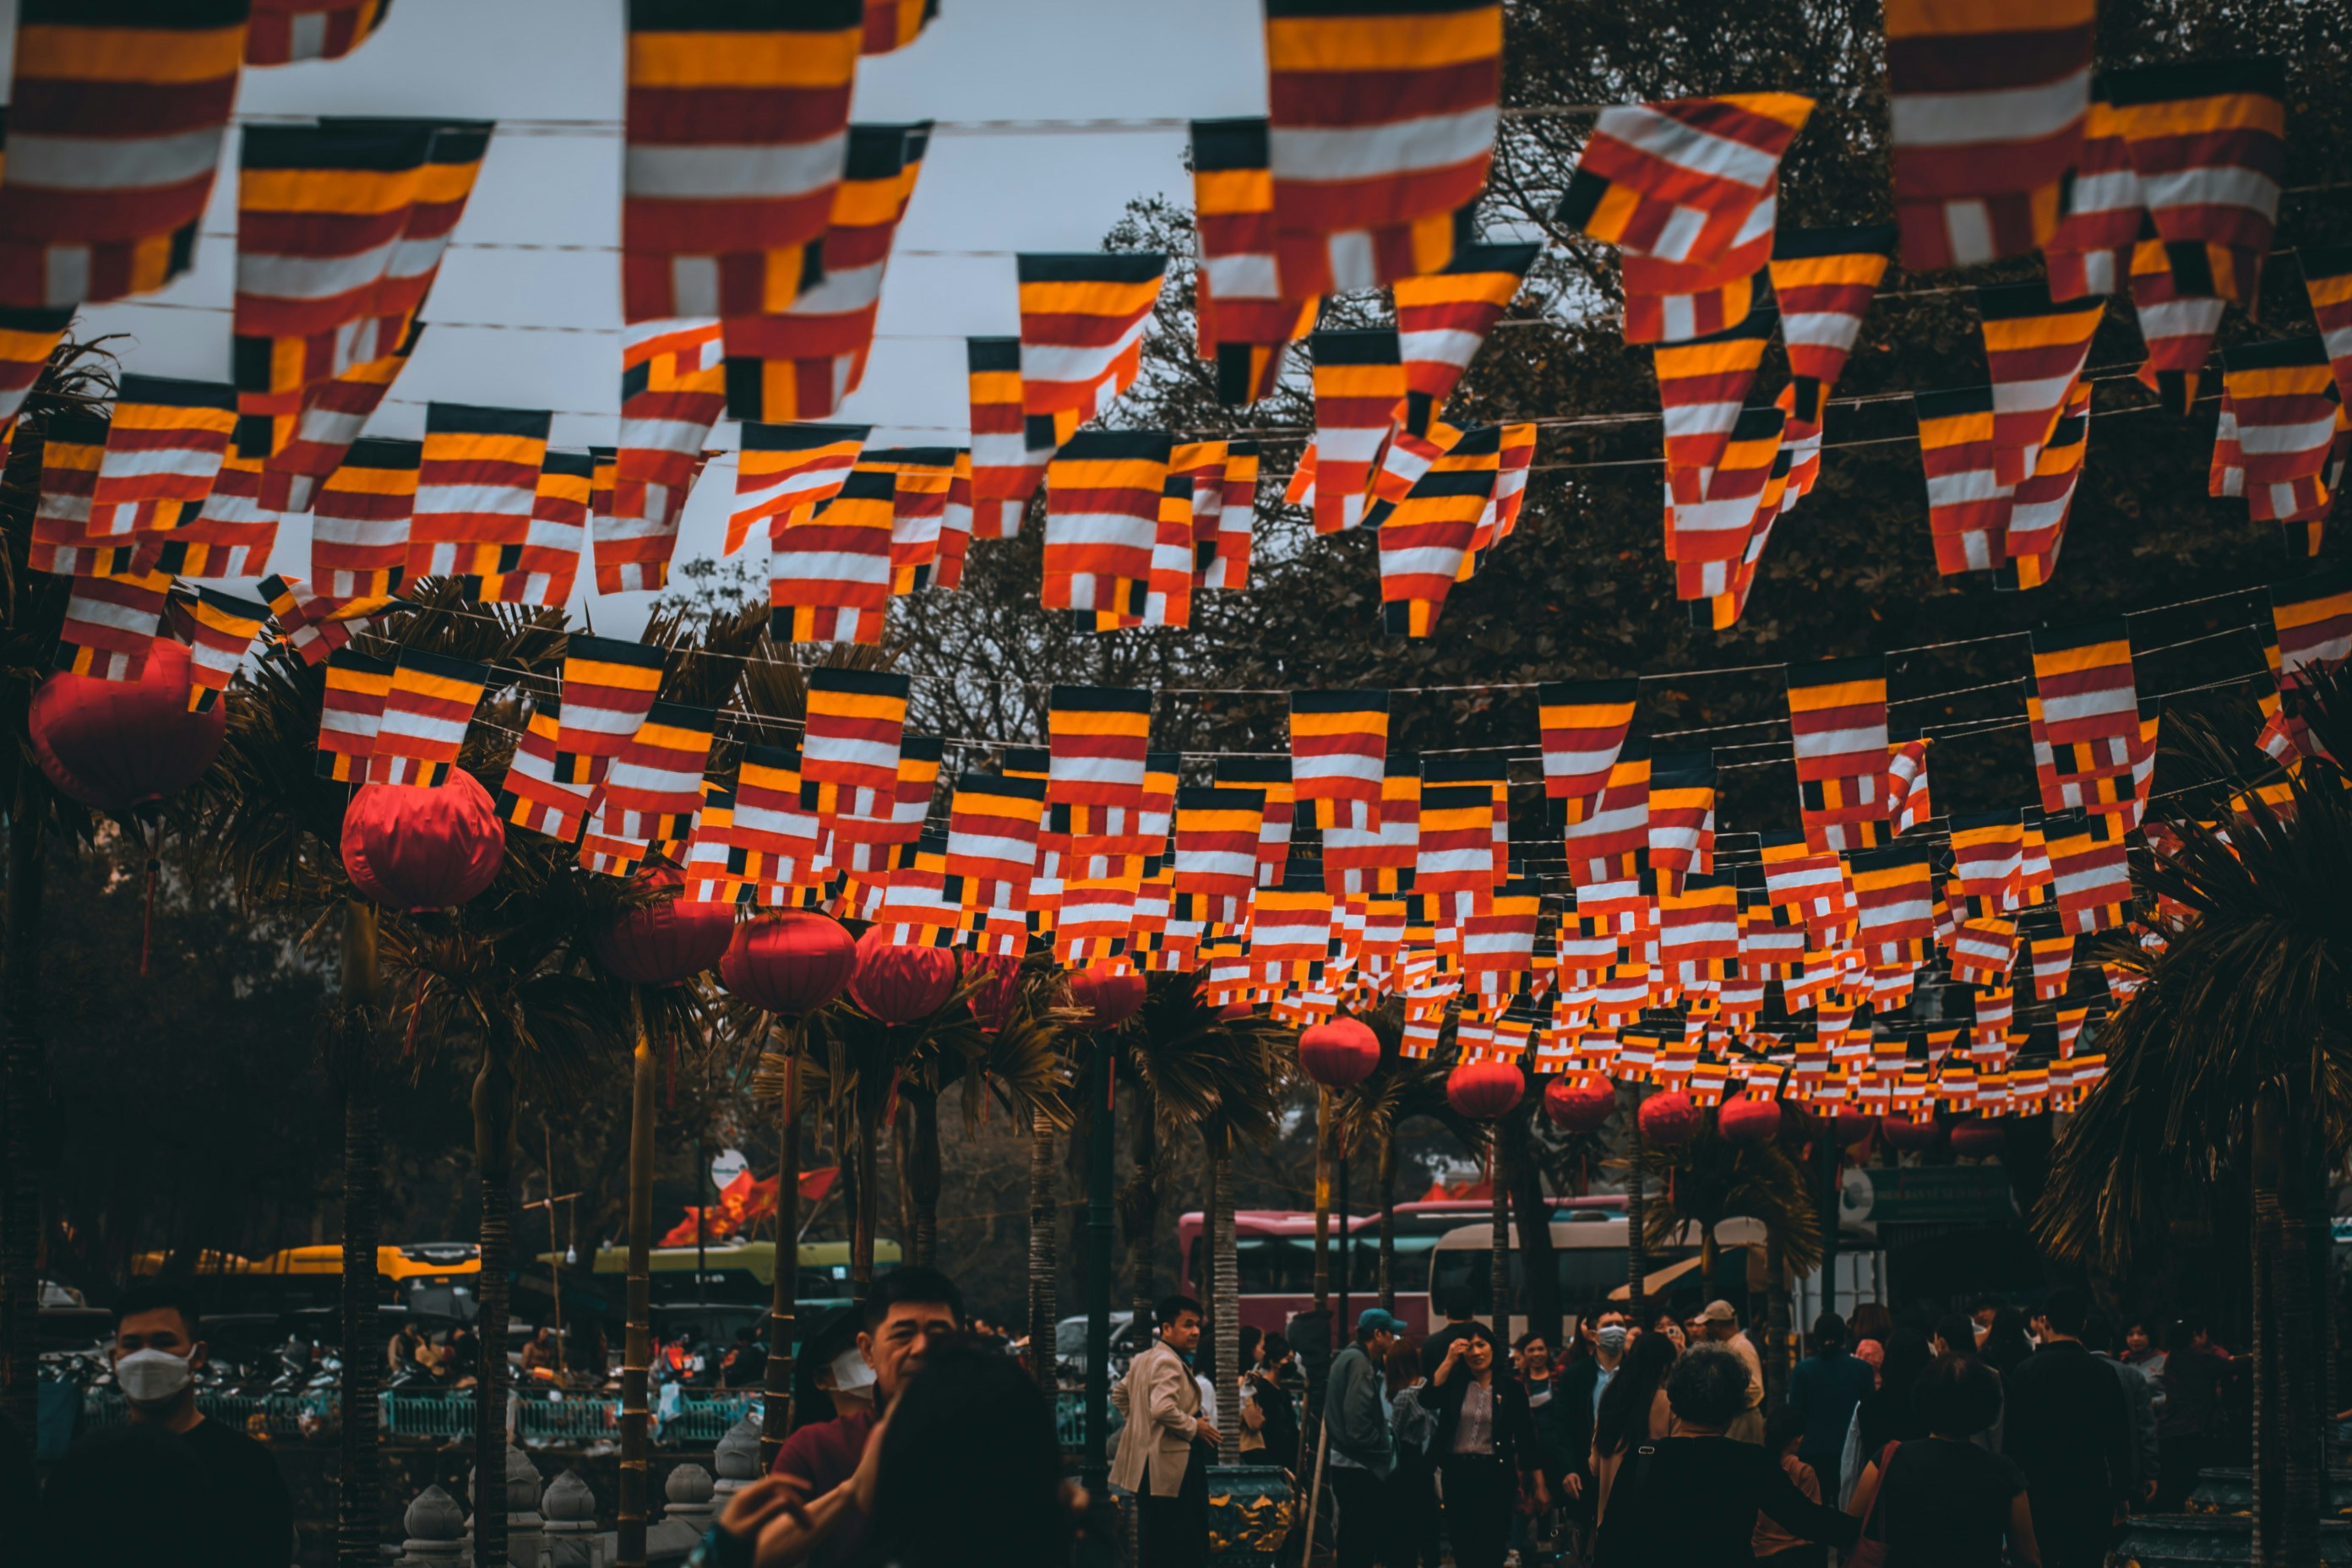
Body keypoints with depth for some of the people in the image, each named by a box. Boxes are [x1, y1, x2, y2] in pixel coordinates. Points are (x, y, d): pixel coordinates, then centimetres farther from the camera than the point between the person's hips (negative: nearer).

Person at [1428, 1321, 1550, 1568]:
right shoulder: (1455, 1384, 6)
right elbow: (1429, 1398, -15)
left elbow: (1526, 1439, 3)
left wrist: (1540, 1486, 2)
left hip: (1496, 1475, -2)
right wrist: (1449, 1360, -13)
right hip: (1457, 1474, 2)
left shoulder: (1511, 1388, 2)